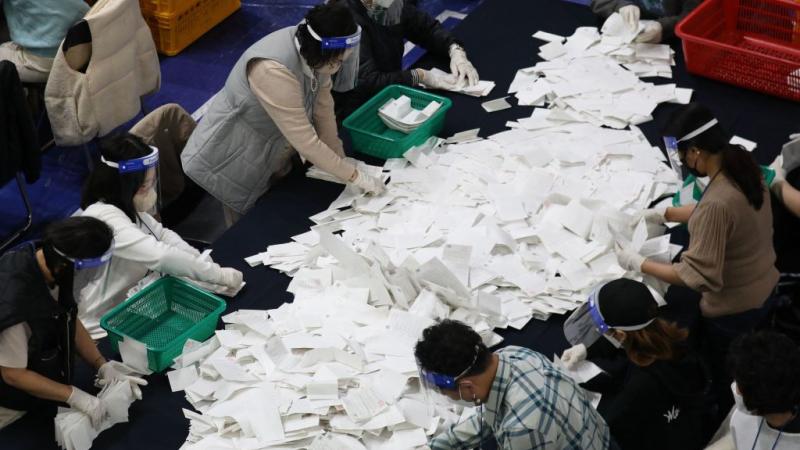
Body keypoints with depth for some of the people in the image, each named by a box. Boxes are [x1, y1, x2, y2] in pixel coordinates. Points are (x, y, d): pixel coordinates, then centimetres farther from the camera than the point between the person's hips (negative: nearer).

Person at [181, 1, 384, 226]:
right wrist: (355, 176, -27)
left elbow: (323, 106, -5)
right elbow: (306, 142, -34)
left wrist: (339, 159, -7)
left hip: (272, 155, 7)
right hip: (234, 161, -7)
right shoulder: (273, 70, -38)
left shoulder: (311, 48, -15)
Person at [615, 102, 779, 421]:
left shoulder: (716, 203, -37)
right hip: (763, 287, 8)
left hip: (733, 307, -8)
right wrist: (665, 214, 7)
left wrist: (638, 263, -24)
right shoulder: (744, 166, -10)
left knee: (725, 376, 19)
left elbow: (698, 275, -33)